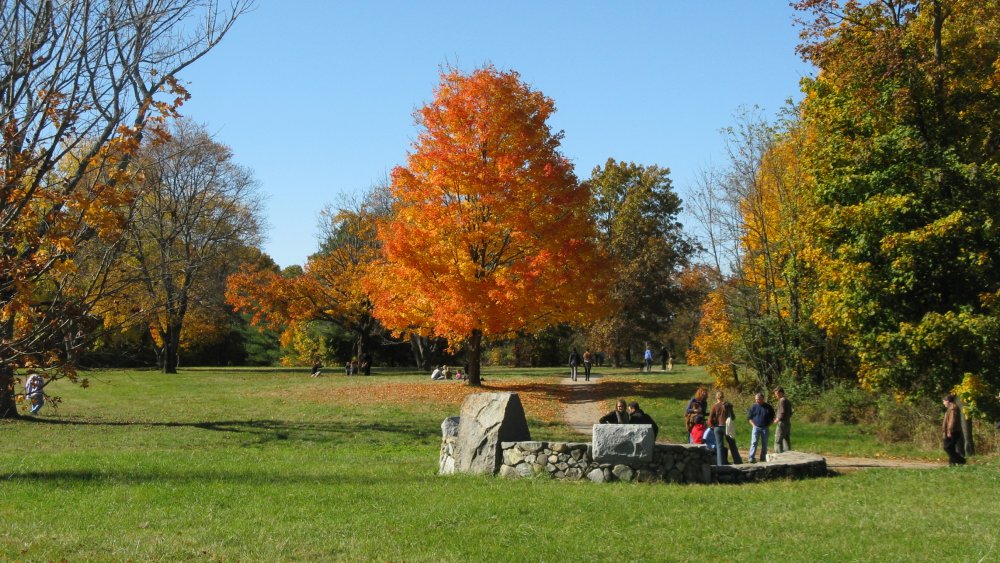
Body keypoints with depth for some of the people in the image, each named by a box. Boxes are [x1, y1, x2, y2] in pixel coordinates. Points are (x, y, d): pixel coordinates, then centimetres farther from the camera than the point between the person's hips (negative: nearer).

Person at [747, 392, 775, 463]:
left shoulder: (768, 407, 3)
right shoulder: (754, 407, 2)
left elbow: (772, 417, 12)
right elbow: (749, 417, 7)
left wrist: (768, 425, 1)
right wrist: (753, 425, -3)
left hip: (765, 428, 1)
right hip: (756, 427, -1)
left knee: (764, 444, 7)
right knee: (754, 443, -11)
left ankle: (763, 458, 15)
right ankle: (752, 458, -15)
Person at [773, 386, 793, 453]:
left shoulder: (782, 401, -13)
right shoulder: (788, 401, 16)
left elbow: (782, 413, -20)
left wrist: (777, 420, -6)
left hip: (782, 423, -9)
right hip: (788, 423, 9)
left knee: (778, 442, -6)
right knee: (786, 442, 10)